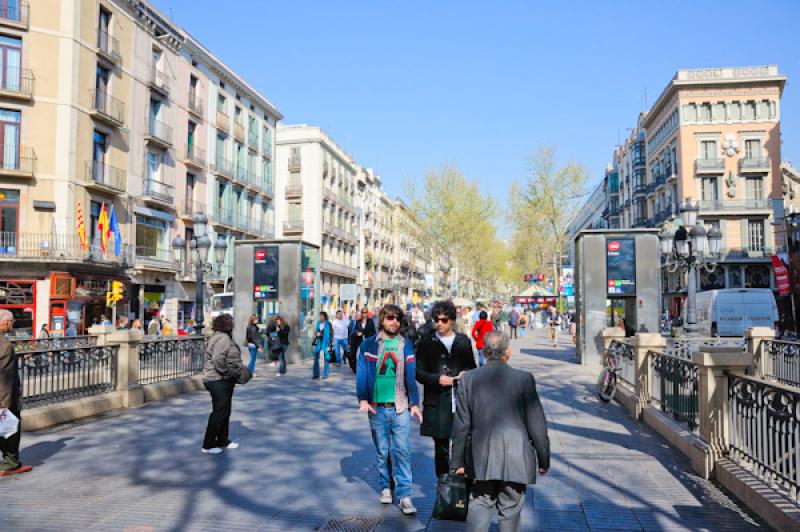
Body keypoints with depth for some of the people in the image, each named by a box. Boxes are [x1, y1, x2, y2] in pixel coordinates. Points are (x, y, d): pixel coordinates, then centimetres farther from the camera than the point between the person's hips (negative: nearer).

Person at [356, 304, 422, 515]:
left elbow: (411, 376, 3)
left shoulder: (406, 346, 5)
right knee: (382, 451, 11)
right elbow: (362, 373, -4)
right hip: (377, 407, 0)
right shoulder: (368, 345, 2)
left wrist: (415, 403, -2)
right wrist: (363, 400, -14)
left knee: (402, 450, -3)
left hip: (400, 407, 0)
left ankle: (404, 494, 1)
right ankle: (385, 487, 27)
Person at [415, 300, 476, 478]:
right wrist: (437, 379, -14)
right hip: (437, 402, -1)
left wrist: (466, 373, -5)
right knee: (441, 447, 7)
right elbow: (418, 371, 2)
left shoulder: (464, 341, 8)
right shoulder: (427, 342, 2)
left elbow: (472, 367, 17)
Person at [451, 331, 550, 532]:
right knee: (510, 510, 12)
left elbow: (461, 425, 1)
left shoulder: (469, 379, -2)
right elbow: (537, 424, -4)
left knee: (480, 507, 10)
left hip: (481, 460, 1)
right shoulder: (524, 379, -8)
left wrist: (458, 461, 9)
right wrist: (543, 459, 8)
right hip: (516, 460, -1)